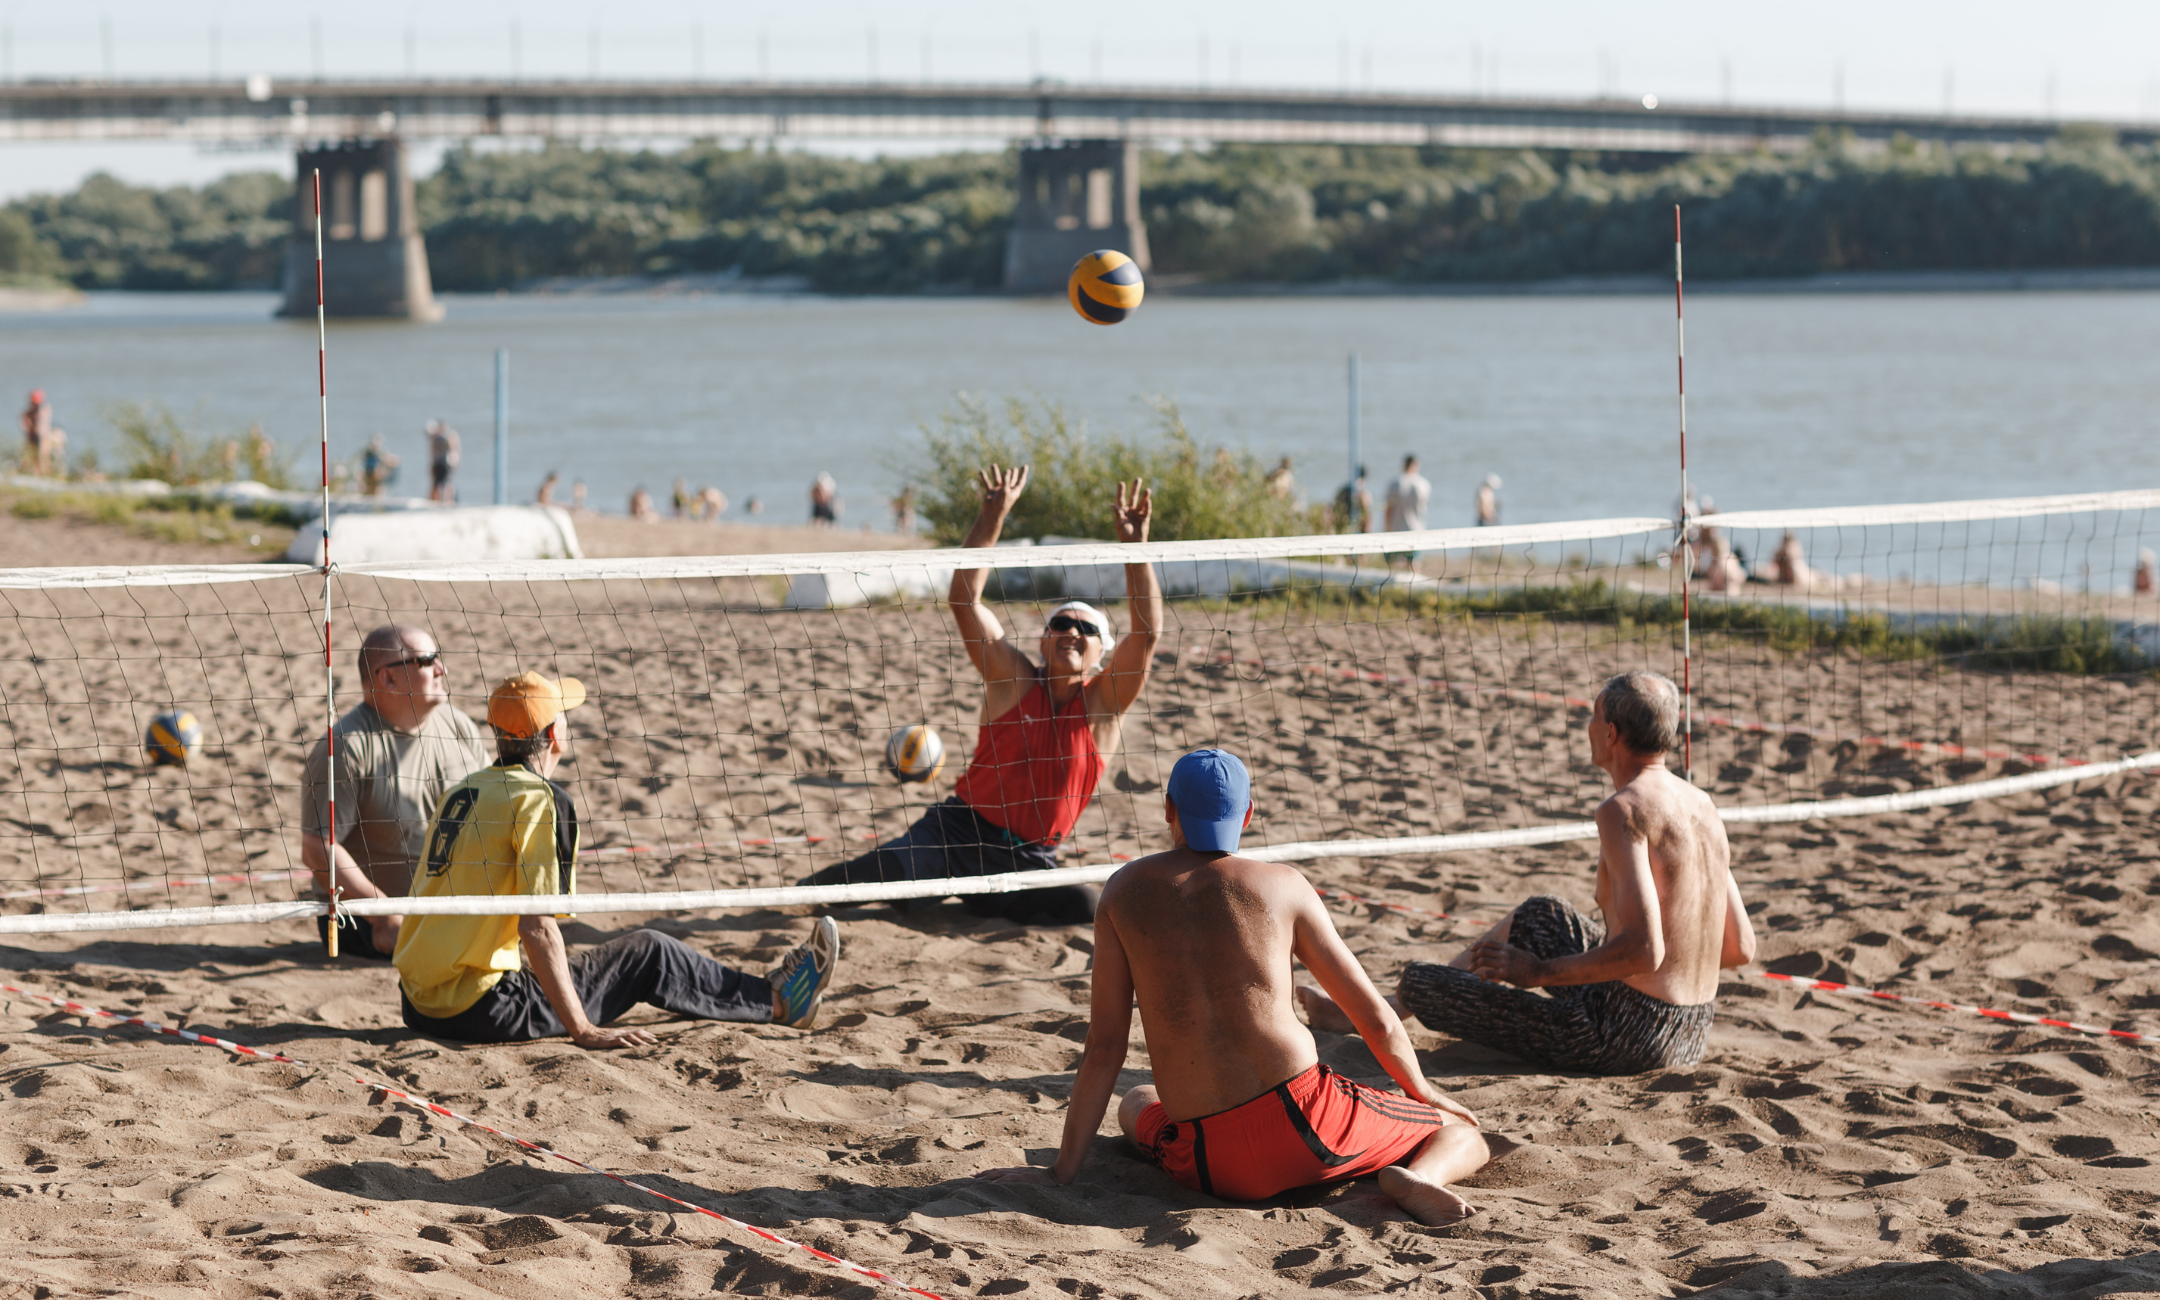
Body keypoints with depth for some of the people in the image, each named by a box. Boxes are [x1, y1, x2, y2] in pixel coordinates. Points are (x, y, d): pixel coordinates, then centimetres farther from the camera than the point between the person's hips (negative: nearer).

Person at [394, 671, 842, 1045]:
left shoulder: (462, 791, 12)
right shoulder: (542, 800, -13)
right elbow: (537, 928, -21)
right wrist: (583, 1032, -17)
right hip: (478, 1008, -9)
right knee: (650, 953, 4)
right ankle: (776, 1001, 22)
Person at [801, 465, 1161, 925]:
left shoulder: (1103, 704, 0)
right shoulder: (1014, 680, 0)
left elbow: (1147, 632, -13)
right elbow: (964, 599, -9)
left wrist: (1135, 546, -23)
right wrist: (991, 518, -17)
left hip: (1031, 859, 2)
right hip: (961, 832, -2)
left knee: (1086, 905, -27)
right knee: (891, 868, -30)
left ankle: (981, 898, -1)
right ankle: (805, 890, 3)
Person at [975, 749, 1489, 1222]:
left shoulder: (1127, 889, 7)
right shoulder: (1283, 885, 4)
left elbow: (1104, 1047, 5)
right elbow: (1374, 1017, 9)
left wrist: (1063, 1169, 11)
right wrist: (1424, 1093, 29)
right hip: (1304, 1122, -3)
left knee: (1137, 1104, 39)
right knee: (1464, 1133, 17)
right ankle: (1417, 1177, -15)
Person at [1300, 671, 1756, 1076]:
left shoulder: (1624, 811, -20)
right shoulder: (1702, 805, 6)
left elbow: (1644, 950, -28)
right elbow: (1740, 948, 10)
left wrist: (1539, 972, -16)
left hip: (1624, 1037, -8)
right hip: (1692, 1038, 8)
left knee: (1418, 981, 7)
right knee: (1540, 916, 31)